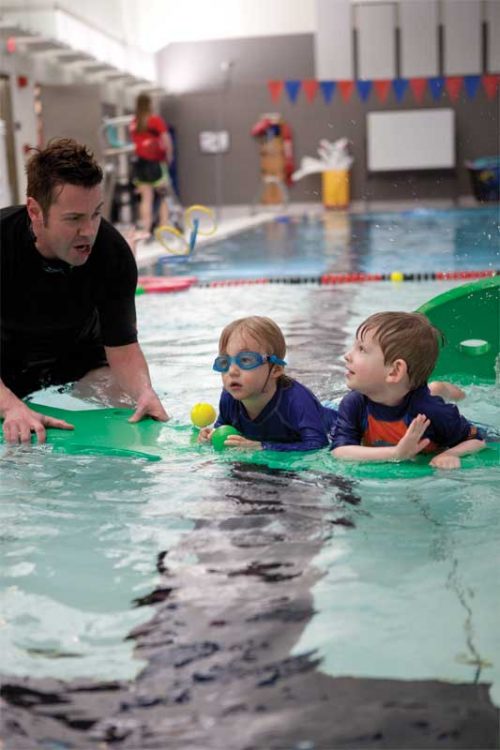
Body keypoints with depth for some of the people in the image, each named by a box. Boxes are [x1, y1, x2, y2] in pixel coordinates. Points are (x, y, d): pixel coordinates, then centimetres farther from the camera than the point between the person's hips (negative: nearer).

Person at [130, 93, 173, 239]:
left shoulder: (133, 123, 3)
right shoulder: (156, 120, -8)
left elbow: (136, 142, -2)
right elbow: (167, 141, -10)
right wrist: (169, 156, 2)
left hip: (141, 163, 3)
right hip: (156, 163, -3)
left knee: (146, 198, 5)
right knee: (163, 198, 6)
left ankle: (146, 231, 1)